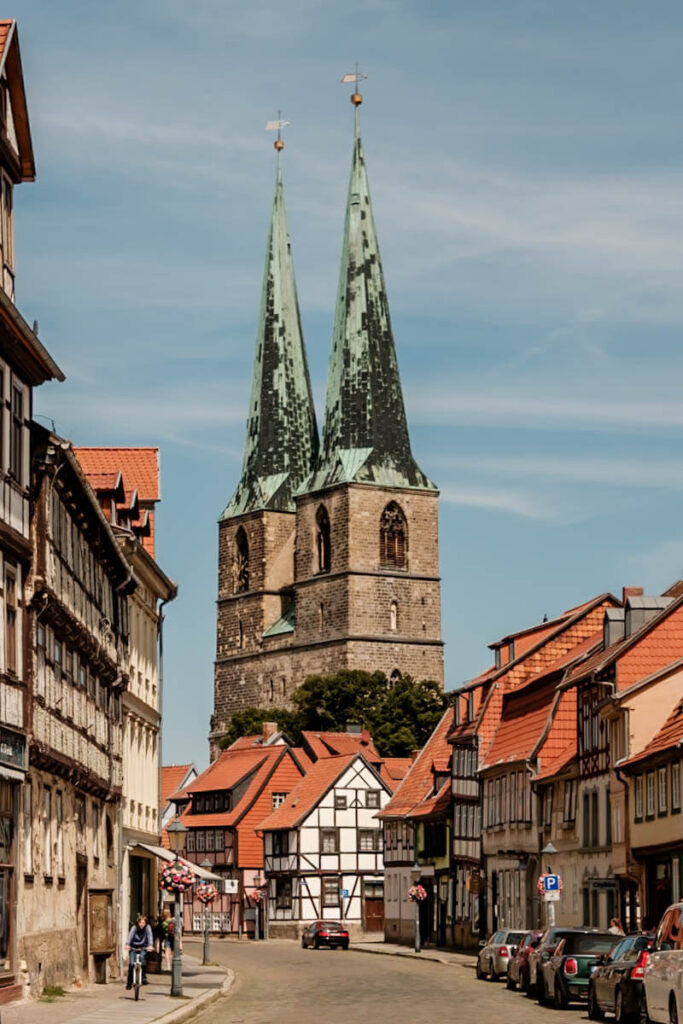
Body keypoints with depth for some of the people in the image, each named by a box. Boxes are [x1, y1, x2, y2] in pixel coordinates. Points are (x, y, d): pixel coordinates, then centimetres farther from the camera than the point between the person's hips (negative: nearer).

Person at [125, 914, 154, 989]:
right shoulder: (134, 927, -13)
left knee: (142, 956, -29)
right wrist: (127, 944, -46)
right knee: (131, 963, -15)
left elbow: (149, 936, -24)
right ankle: (129, 981, -2)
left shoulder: (147, 927, -10)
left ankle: (144, 977, -19)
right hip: (133, 948, 0)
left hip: (143, 948, 0)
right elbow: (130, 935, -28)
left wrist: (150, 945, -42)